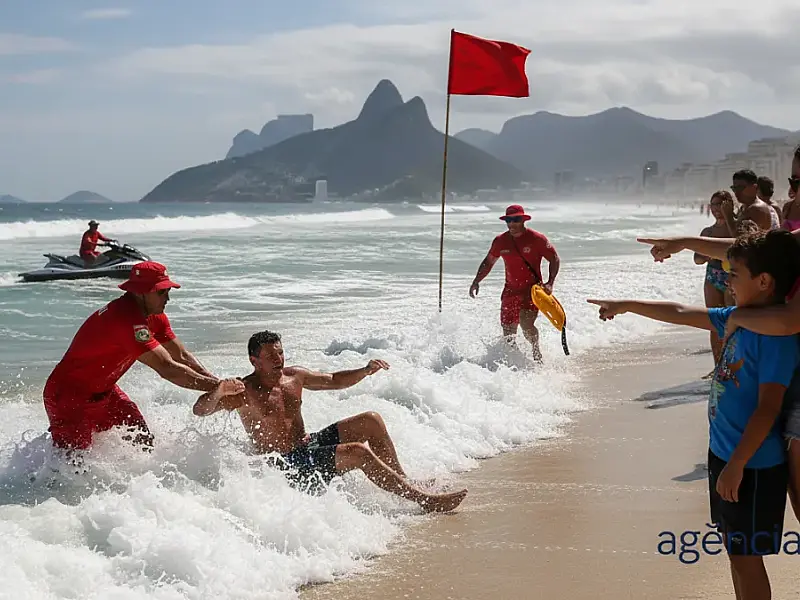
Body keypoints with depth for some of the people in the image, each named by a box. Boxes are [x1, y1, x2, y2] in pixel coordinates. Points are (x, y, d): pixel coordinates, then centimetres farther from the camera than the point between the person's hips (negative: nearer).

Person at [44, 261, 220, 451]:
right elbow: (167, 369, -35)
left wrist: (217, 384, -13)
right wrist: (216, 386, -31)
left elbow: (182, 356, 0)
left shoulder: (154, 317, -2)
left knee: (143, 443, 1)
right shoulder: (126, 320, -33)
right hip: (68, 397, -10)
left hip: (103, 391, 10)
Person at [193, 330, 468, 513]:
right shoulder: (245, 392, -16)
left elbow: (334, 381, 19)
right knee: (359, 452, -23)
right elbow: (200, 410, -25)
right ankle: (424, 500, -20)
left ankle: (403, 482, 4)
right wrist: (218, 391, -46)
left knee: (370, 421, 0)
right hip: (287, 465, -9)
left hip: (307, 444, 9)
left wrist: (365, 371, 2)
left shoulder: (293, 376, 6)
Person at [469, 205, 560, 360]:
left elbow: (554, 259, -3)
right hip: (510, 290, 5)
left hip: (532, 289, -5)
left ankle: (537, 354, -1)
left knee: (526, 323, -23)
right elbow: (488, 262, 18)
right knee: (508, 332, 2)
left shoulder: (537, 239, -9)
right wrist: (476, 281, 9)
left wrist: (550, 283, -15)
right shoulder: (500, 241, 3)